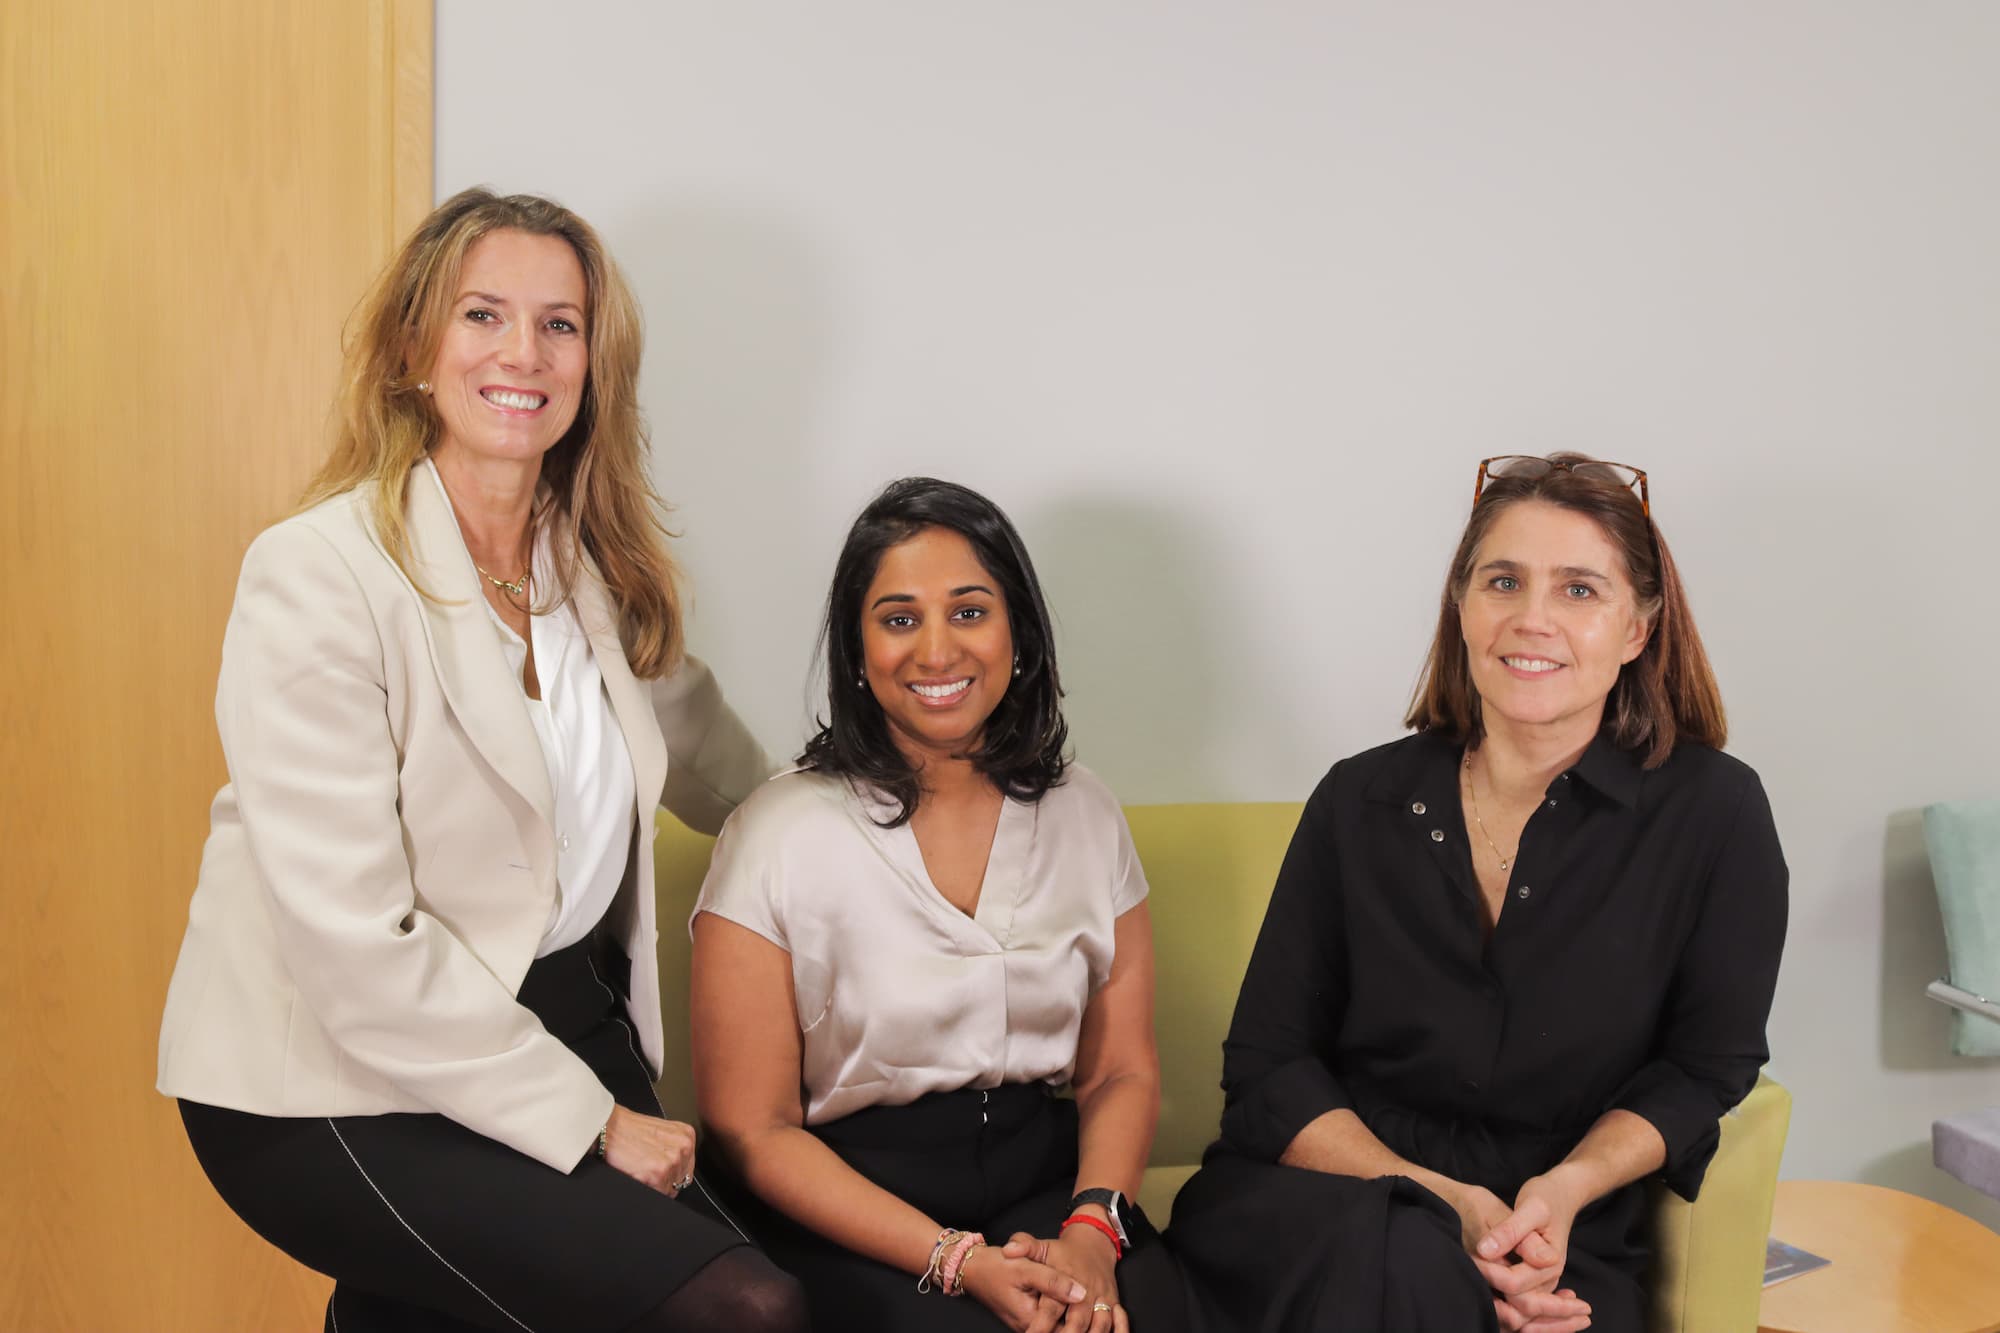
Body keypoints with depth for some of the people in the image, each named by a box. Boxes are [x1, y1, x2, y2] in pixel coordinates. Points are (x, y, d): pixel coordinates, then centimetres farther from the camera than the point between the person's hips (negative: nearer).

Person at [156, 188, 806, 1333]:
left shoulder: (595, 564, 5)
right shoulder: (319, 576, -16)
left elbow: (691, 735, 26)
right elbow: (357, 949, -20)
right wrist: (586, 1120, -16)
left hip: (563, 1021, 7)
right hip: (343, 1093, -7)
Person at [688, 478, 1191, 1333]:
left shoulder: (1085, 820, 7)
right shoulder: (778, 836, -6)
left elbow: (1122, 1072, 9)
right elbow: (752, 1132, -6)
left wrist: (1091, 1231, -11)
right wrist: (956, 1260, -16)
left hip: (1047, 1185, 3)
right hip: (849, 1219, -3)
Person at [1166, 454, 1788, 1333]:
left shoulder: (1714, 813, -2)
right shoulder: (1360, 801, 3)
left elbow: (1705, 1063, 5)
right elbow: (1268, 1065, 2)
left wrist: (1566, 1187, -13)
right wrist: (1440, 1202, -13)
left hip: (1559, 1259, 0)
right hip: (1313, 1214, 0)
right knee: (1406, 1260, -35)